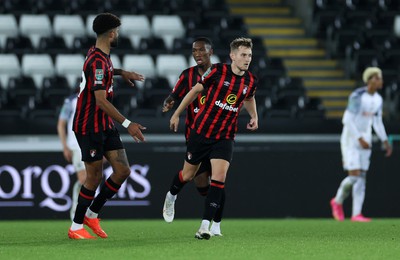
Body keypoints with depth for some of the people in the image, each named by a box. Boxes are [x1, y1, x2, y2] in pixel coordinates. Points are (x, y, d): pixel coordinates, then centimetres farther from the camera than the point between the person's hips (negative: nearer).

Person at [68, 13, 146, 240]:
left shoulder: (102, 56, 9)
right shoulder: (97, 61, -21)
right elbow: (101, 101, -28)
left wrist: (121, 72, 38)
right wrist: (127, 124, -31)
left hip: (105, 125, 9)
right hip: (90, 127, -9)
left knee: (123, 171, 2)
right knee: (95, 177, -4)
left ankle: (92, 214, 16)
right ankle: (76, 227, 9)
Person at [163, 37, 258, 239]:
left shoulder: (251, 81, -2)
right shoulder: (218, 71, -13)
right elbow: (196, 90, -1)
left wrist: (254, 116, 7)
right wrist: (177, 114, 3)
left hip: (225, 137, 2)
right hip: (201, 131, -2)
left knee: (219, 177, -18)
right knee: (188, 174, 13)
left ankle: (205, 226, -16)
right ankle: (171, 196, 48)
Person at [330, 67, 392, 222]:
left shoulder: (378, 99, 4)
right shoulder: (357, 96, -19)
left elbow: (377, 122, 14)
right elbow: (347, 120, -21)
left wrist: (385, 141, 4)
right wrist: (360, 139, -24)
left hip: (365, 140, 7)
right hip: (350, 139, -7)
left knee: (361, 178, 1)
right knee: (354, 176, -12)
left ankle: (356, 214, 0)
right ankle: (338, 201, 13)